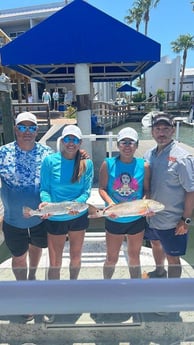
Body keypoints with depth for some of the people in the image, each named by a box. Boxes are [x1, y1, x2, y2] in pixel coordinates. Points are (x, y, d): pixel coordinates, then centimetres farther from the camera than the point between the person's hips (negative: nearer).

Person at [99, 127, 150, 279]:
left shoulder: (144, 165, -8)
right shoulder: (108, 164, -10)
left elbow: (147, 190, -1)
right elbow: (102, 188, -7)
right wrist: (110, 202, -24)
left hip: (137, 219, 1)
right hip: (114, 219, -1)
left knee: (134, 256, 22)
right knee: (112, 258, 15)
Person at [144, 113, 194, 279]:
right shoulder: (149, 155, -1)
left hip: (172, 221, -6)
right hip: (151, 215, 7)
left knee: (172, 257, 10)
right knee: (156, 244, 28)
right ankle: (159, 272, 56)